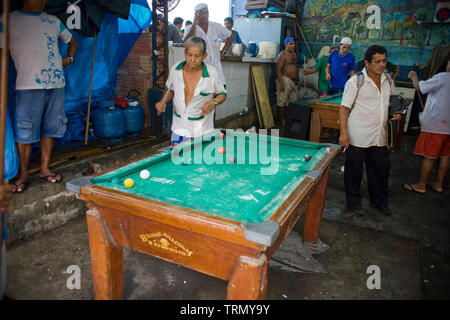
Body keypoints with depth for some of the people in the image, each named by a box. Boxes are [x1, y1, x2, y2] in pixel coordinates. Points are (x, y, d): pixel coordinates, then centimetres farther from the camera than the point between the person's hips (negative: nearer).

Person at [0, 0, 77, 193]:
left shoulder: (53, 21, 15)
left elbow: (72, 41, 27)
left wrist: (69, 58, 11)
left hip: (56, 84, 4)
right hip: (28, 86, -4)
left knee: (50, 128, 7)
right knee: (25, 131, -2)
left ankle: (45, 169, 18)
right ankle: (23, 173, 11)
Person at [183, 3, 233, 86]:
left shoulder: (216, 26, 10)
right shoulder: (190, 28, 2)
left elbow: (230, 36, 23)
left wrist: (223, 51, 14)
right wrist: (194, 24, -15)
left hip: (215, 66, 3)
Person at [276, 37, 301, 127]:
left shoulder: (294, 54, 18)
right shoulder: (283, 54, -9)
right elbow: (278, 69, -16)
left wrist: (298, 81, 23)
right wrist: (281, 82, -23)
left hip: (293, 81, 9)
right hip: (285, 80, -9)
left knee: (293, 101, 10)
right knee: (282, 102, -5)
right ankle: (282, 120, 2)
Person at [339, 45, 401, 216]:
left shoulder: (388, 81, 10)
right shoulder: (355, 82, -10)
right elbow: (344, 108, -11)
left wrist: (395, 114, 4)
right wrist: (343, 133, -18)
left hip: (379, 137, 6)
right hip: (358, 137, -6)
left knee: (381, 169, 14)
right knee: (355, 170, 6)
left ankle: (379, 201, 34)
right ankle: (354, 202, 25)